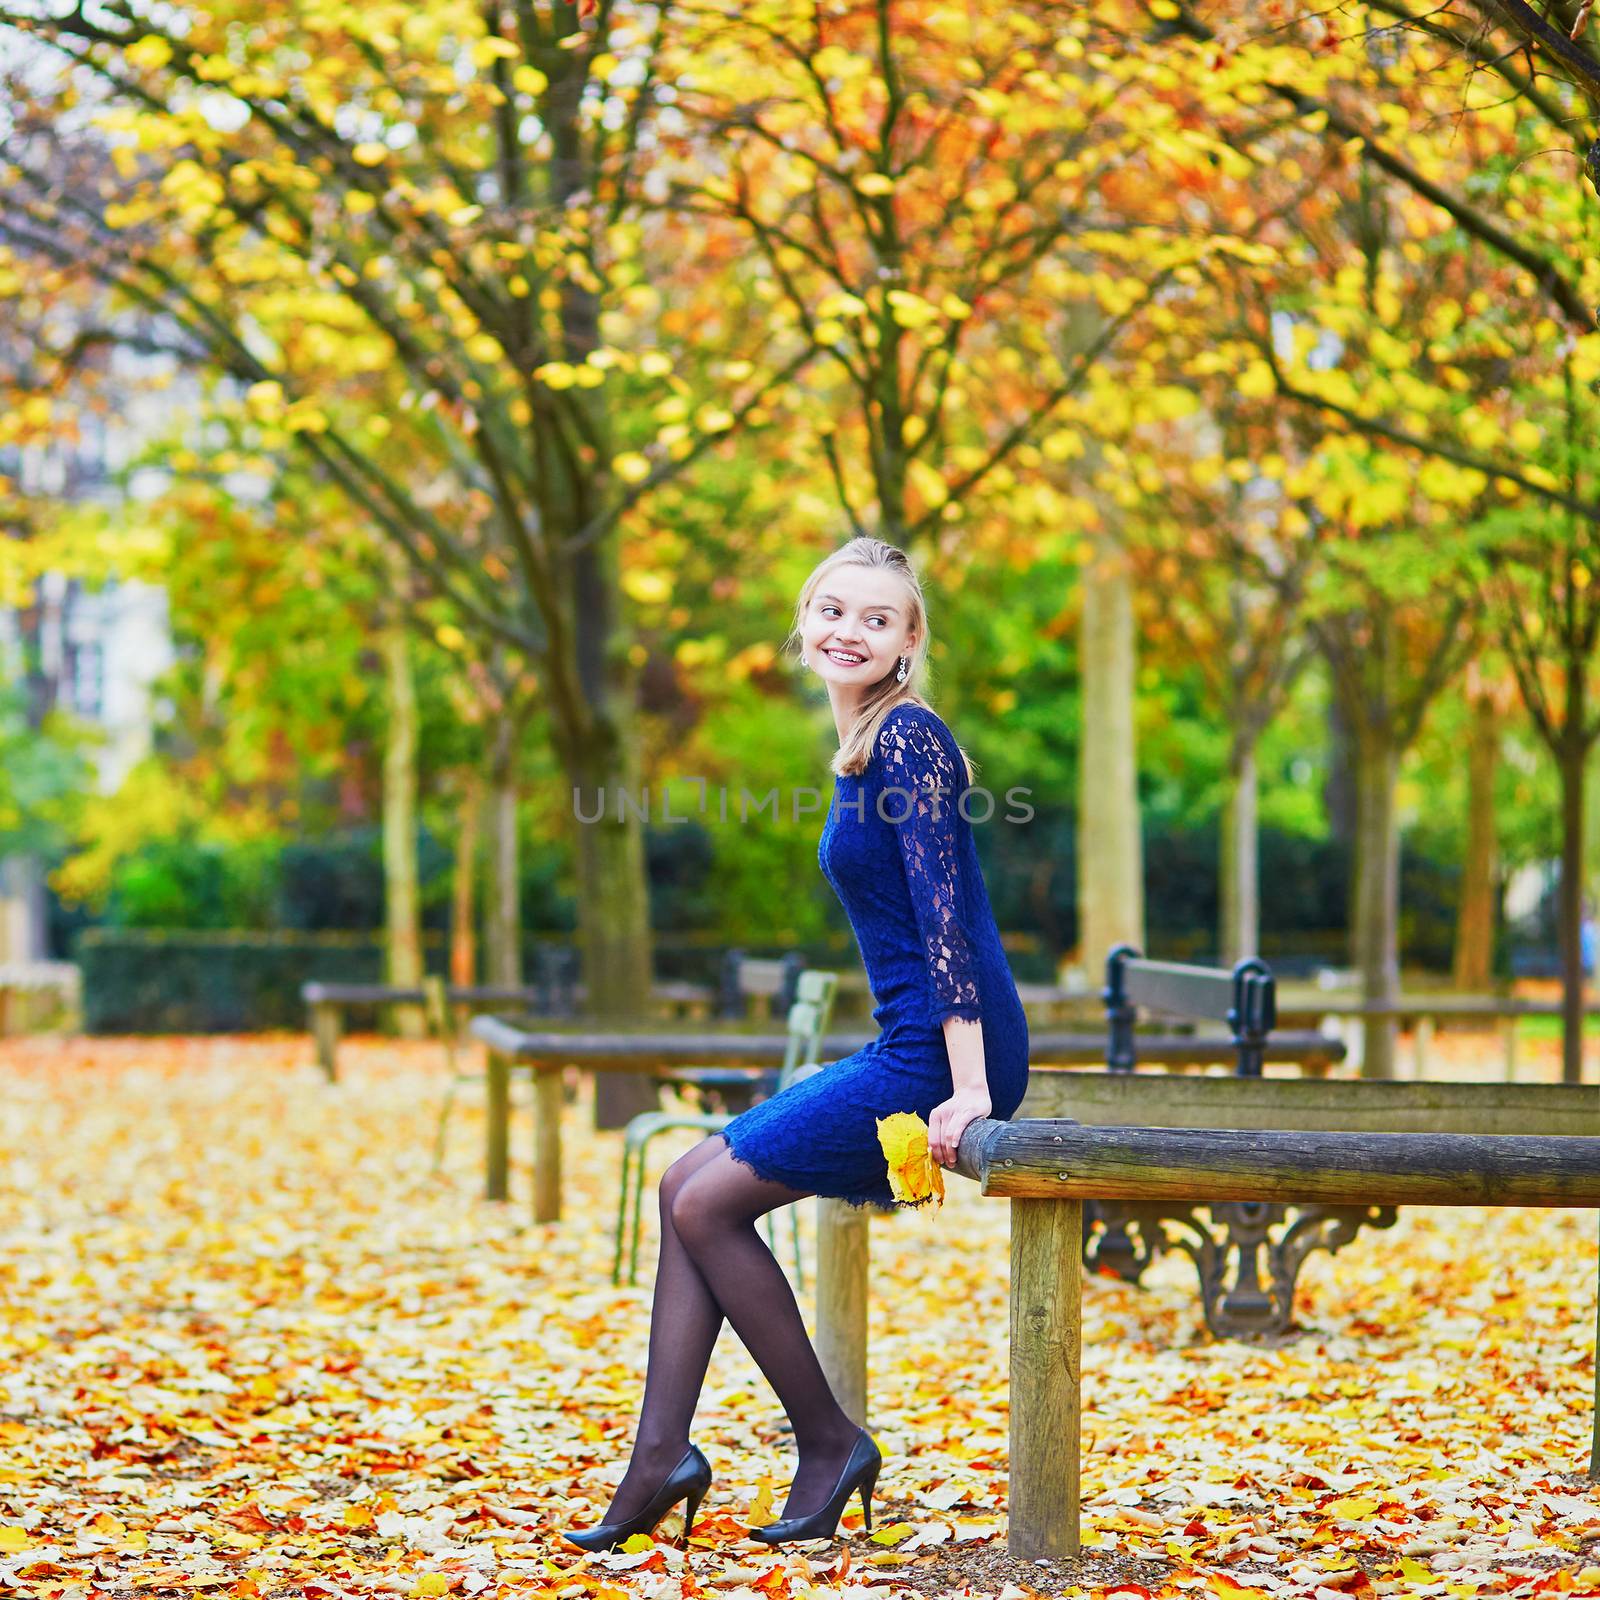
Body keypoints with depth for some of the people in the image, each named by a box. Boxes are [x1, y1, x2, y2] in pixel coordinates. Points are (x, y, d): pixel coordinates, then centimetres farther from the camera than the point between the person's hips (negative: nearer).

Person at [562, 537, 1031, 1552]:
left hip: (942, 1057, -10)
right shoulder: (864, 748, 16)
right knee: (688, 1185, 9)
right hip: (906, 1053, 10)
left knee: (707, 1204, -5)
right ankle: (660, 1461, 7)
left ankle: (830, 1443, 5)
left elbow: (946, 914, -19)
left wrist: (966, 1089, -24)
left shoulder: (909, 737, -12)